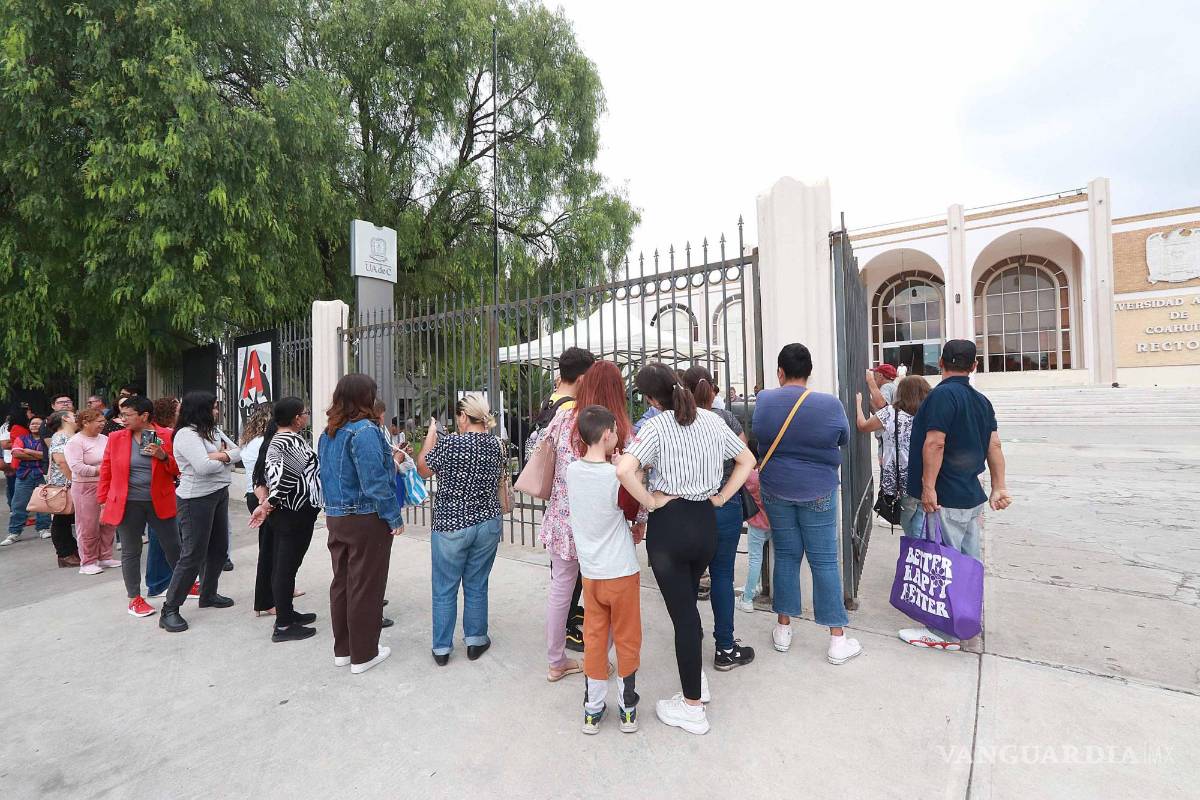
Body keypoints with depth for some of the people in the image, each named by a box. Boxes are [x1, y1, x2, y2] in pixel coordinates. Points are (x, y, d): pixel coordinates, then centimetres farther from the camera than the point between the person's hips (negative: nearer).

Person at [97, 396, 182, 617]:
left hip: (160, 502, -1)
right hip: (127, 505, 1)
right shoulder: (115, 438, 1)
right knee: (131, 552, 10)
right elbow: (106, 472, 6)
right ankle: (135, 599, 23)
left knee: (173, 546, 9)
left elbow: (178, 470, 0)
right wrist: (103, 503, 5)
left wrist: (163, 456, -18)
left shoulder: (166, 436, -3)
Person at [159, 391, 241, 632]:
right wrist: (225, 461, -6)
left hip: (219, 494, 9)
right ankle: (169, 610, 8)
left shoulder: (212, 431, 9)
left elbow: (237, 451, 8)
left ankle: (208, 594, 34)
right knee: (192, 555, -4)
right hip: (196, 499, -8)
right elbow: (203, 466, -25)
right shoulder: (186, 434, -15)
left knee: (219, 548, 17)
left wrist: (221, 456, -12)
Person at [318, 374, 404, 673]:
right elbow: (375, 480, -23)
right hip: (366, 519, -8)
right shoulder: (364, 430, -19)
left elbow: (329, 474, 16)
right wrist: (394, 517, -15)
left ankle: (343, 649, 30)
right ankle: (363, 654, 17)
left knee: (341, 582, 17)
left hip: (335, 518, 8)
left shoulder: (328, 432, 9)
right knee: (365, 586, 4)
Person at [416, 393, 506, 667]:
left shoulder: (448, 443, -16)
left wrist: (431, 435, 11)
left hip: (450, 527, -4)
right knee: (476, 586, 16)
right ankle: (475, 641, 28)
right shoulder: (496, 445, -3)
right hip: (487, 524, 4)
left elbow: (422, 469, 0)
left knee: (445, 590, 12)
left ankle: (441, 648, 22)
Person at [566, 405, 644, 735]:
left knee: (594, 639, 17)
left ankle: (593, 709, 29)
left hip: (590, 573, 4)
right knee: (627, 640, 15)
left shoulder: (572, 470, -5)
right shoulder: (616, 474, -20)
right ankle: (627, 708, 30)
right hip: (622, 572, -4)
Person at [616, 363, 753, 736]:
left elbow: (624, 470, -29)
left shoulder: (656, 427, -14)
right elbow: (747, 460, 12)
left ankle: (692, 708, 22)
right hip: (706, 521, 6)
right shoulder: (712, 420, 4)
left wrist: (650, 502, -14)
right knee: (688, 602, 24)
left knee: (681, 612, 6)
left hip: (669, 523, -6)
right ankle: (696, 684, 40)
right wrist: (721, 497, 10)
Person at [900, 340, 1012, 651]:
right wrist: (999, 488, 11)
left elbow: (934, 444, -23)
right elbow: (994, 446, 10)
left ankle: (945, 632, 11)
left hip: (945, 500, -9)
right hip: (972, 497, 9)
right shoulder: (982, 401, 11)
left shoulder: (943, 395, -16)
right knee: (968, 563, 19)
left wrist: (929, 488, -20)